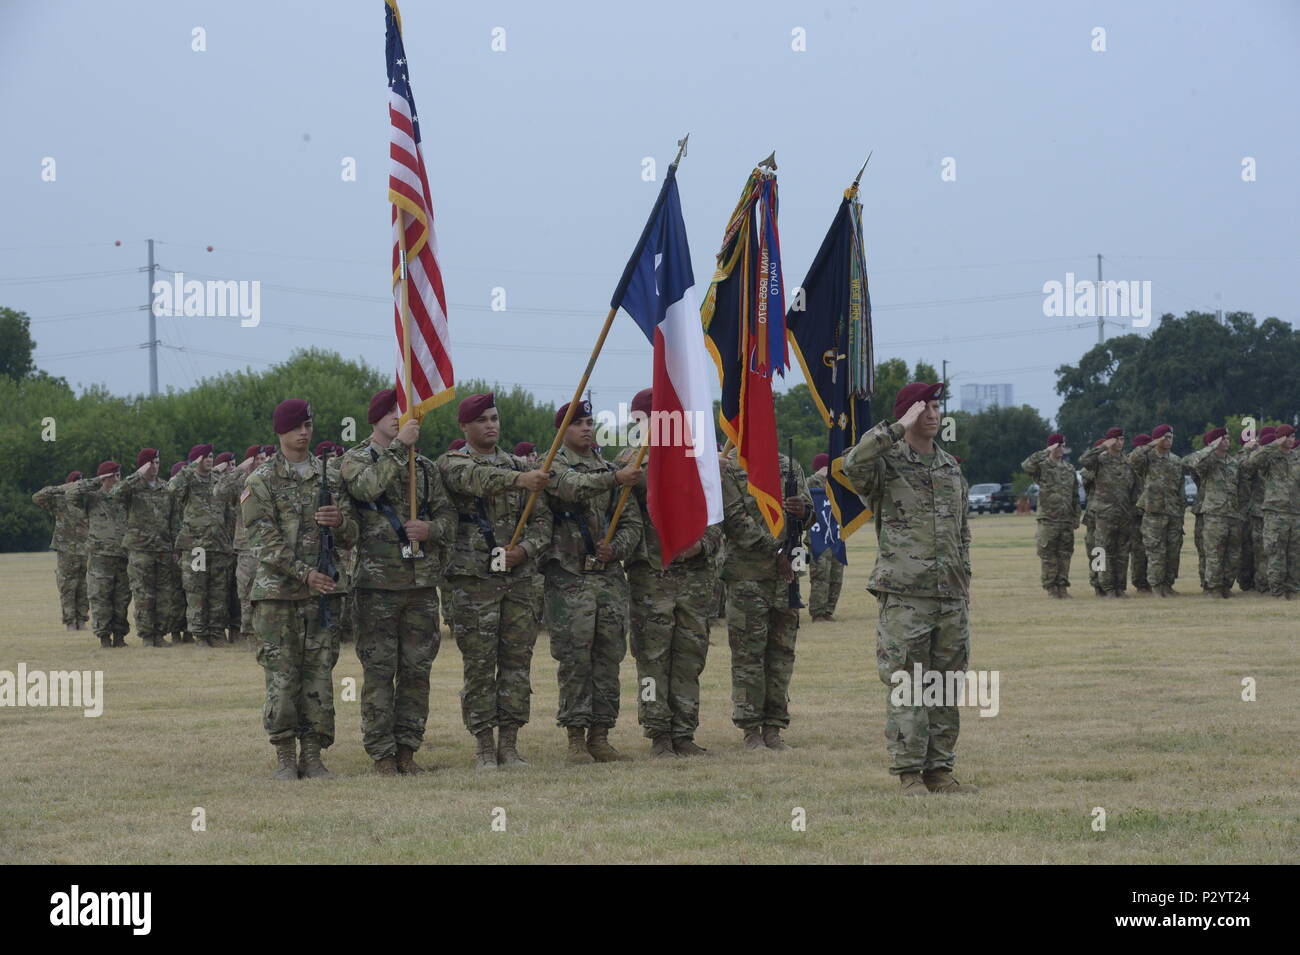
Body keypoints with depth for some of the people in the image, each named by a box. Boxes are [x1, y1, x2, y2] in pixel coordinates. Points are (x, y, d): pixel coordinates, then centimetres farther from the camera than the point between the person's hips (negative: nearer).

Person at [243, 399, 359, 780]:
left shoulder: (331, 476, 12)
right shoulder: (262, 481, 1)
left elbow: (352, 537, 12)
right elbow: (264, 540, -7)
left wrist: (340, 521, -12)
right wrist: (304, 573, -16)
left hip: (323, 590, 3)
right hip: (277, 591, -3)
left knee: (319, 674, 1)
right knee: (282, 677, -3)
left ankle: (312, 757, 6)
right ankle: (284, 758, 3)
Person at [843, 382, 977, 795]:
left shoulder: (951, 468, 16)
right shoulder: (886, 464, -4)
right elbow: (854, 464, -29)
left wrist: (964, 583, 18)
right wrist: (899, 428, -23)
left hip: (951, 595, 6)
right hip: (904, 595, -6)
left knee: (947, 688, 8)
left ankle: (940, 769, 15)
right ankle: (909, 773, -1)